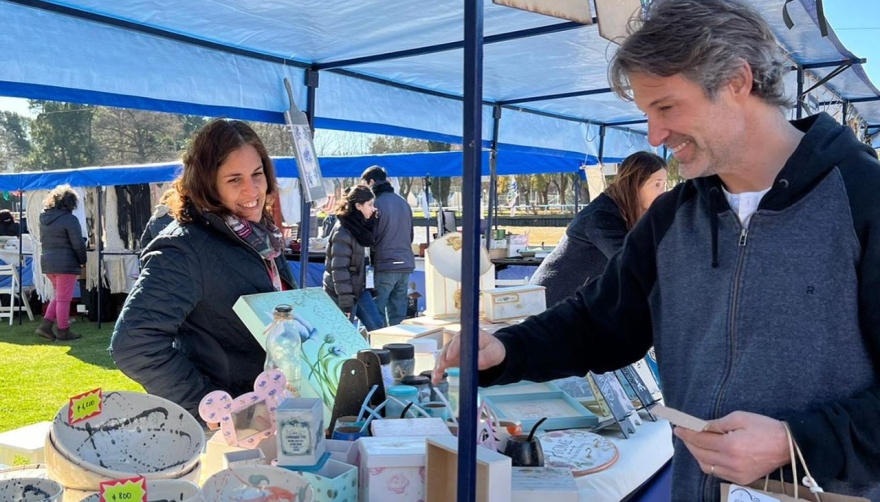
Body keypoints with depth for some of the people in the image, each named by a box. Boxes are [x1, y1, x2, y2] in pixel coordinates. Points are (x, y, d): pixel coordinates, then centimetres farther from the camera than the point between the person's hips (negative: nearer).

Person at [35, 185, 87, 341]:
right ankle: (63, 331, 8)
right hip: (65, 263, -8)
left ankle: (45, 325, 12)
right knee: (64, 299, 1)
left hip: (47, 262, 8)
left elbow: (43, 240, 16)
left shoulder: (44, 218, 10)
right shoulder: (70, 219, -14)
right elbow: (78, 244, -13)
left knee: (59, 295, 20)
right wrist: (82, 261, -1)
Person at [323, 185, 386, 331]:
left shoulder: (360, 225, 6)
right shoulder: (342, 231, -20)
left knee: (377, 325, 8)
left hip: (359, 288, 8)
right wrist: (346, 302, -22)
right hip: (341, 293, -8)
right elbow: (339, 269, -22)